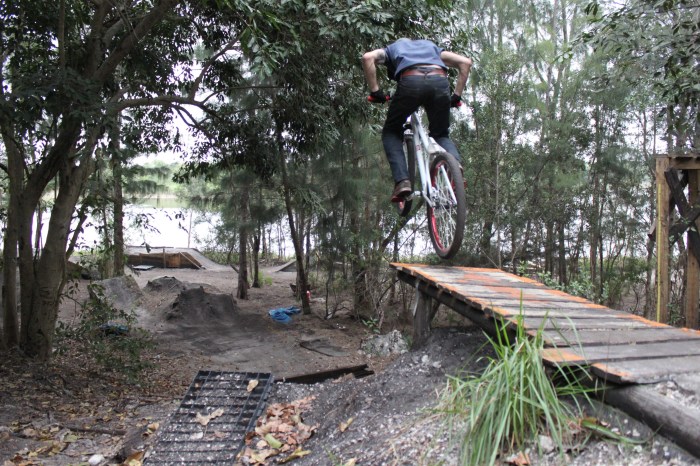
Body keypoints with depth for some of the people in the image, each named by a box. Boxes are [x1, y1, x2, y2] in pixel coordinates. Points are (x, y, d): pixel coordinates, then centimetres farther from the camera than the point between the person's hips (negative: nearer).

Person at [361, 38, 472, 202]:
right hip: (440, 81, 3)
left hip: (410, 81, -2)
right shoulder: (431, 46, 41)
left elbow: (367, 57, 11)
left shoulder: (392, 48, 34)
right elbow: (465, 62, 27)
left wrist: (375, 91, 12)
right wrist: (456, 96, 26)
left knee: (391, 132, 19)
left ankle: (402, 181, -1)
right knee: (441, 134, 23)